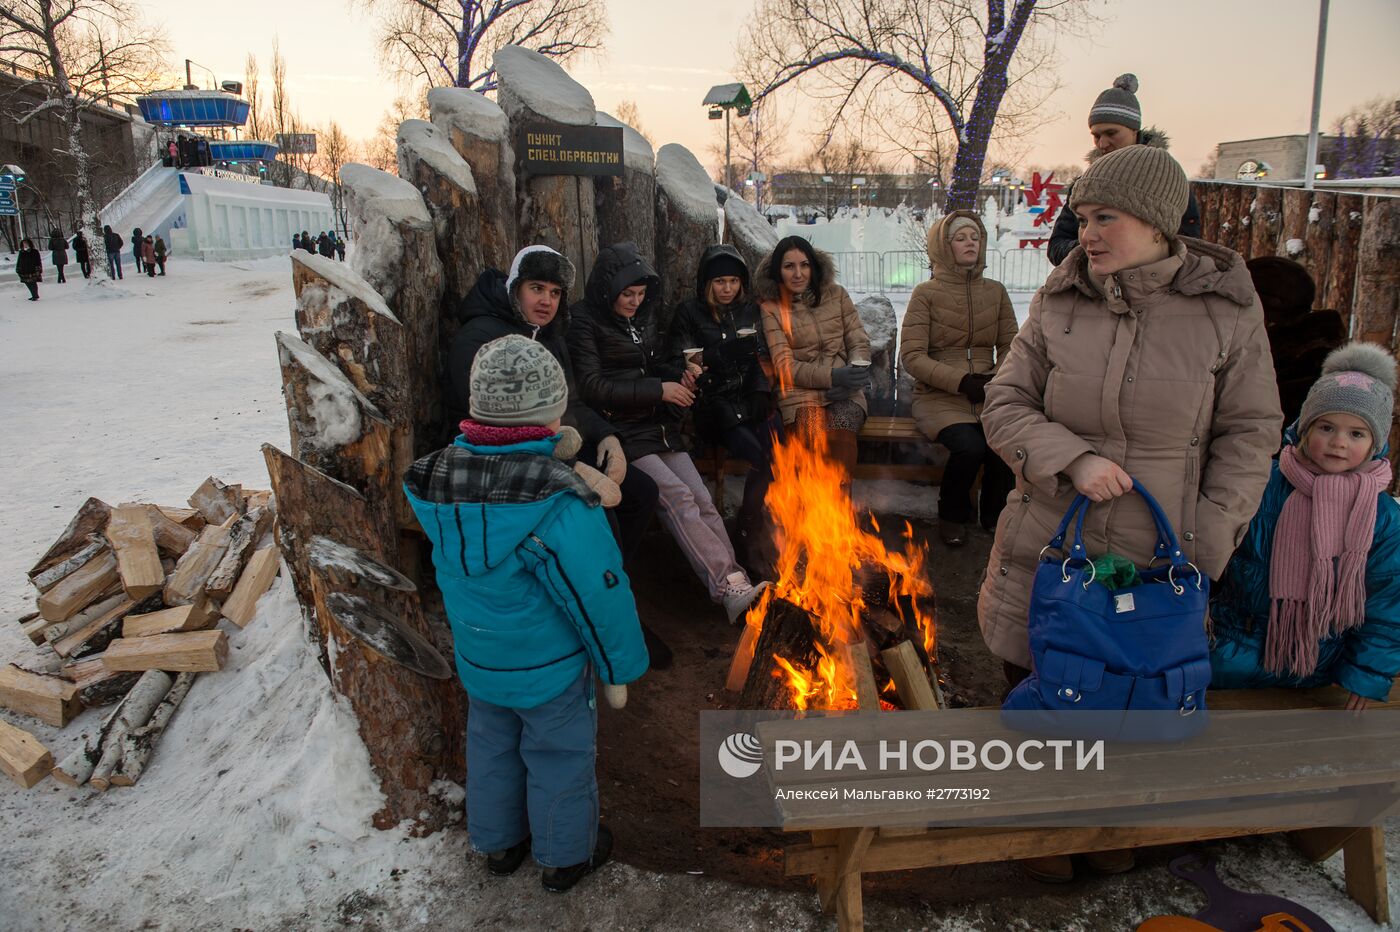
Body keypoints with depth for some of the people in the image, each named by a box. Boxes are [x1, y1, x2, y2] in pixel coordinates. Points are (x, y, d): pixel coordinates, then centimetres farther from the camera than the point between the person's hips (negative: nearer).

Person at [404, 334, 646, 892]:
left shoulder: (438, 479, -13)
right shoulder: (559, 503, -31)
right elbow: (600, 594, -25)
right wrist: (618, 670, -8)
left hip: (477, 658, 5)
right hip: (549, 665, -5)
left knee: (491, 747, 26)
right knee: (559, 759, 18)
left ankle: (499, 843, 48)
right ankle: (566, 856, 40)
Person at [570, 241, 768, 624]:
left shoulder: (644, 316, 15)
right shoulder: (585, 322, -6)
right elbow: (592, 387, -13)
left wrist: (682, 373, 3)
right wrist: (658, 390, -14)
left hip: (660, 427, 7)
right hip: (622, 431, -6)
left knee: (703, 501, -11)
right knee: (677, 496, -24)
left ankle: (735, 585, -18)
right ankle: (731, 588, -29)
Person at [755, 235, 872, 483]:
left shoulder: (836, 294, 13)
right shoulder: (770, 308, 4)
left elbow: (859, 343, 12)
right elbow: (785, 367, -3)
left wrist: (856, 372, -12)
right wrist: (833, 376, -17)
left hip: (844, 390, 2)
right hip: (800, 392, -2)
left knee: (841, 430, -32)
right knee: (817, 434, -34)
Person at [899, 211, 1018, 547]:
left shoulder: (995, 291, 13)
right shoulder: (926, 294, 1)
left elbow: (1010, 345, 13)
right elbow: (911, 356, -7)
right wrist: (962, 382, -17)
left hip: (988, 394, 3)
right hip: (939, 397, -3)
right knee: (970, 446, -31)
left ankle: (995, 515, 0)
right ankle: (953, 514, 1)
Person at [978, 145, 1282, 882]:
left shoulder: (1227, 310, -6)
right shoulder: (1059, 303, -3)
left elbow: (1249, 434, 0)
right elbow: (1004, 406, 0)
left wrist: (1206, 541, -8)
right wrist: (1071, 458, -18)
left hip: (1154, 558, -1)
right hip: (1048, 547, 1)